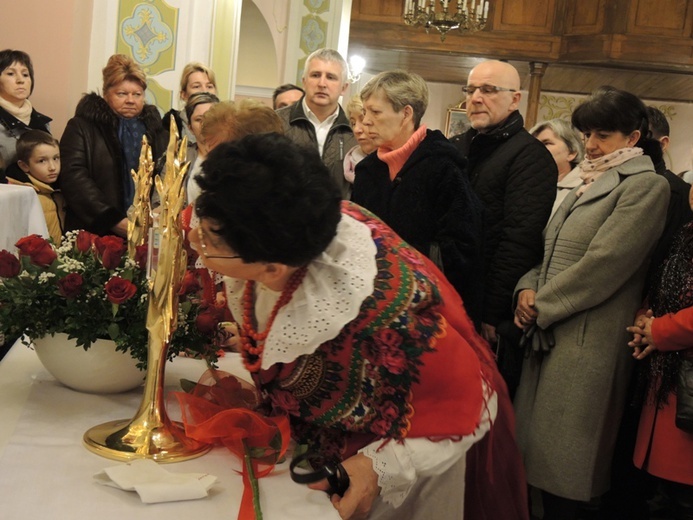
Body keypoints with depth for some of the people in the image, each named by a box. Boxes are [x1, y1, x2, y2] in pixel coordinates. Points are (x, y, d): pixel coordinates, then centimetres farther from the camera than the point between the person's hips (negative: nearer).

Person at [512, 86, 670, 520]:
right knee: (537, 448, 13)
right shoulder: (589, 184, 18)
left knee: (562, 460, 2)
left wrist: (541, 305, -11)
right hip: (550, 334, 8)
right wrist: (528, 289, -2)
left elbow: (603, 264, -17)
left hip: (587, 341, -8)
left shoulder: (646, 186, -9)